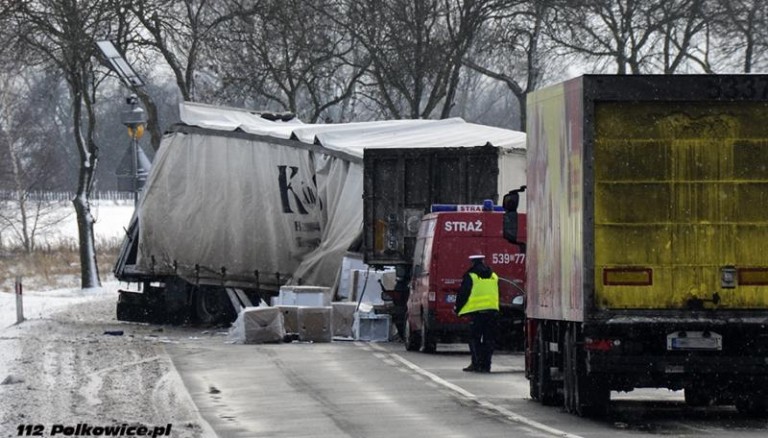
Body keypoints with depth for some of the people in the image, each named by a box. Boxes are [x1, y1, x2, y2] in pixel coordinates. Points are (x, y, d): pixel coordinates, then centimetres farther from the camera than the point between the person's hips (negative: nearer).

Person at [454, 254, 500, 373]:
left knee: (474, 338, 2)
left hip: (476, 311, -5)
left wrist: (457, 308, 9)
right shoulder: (493, 276, 13)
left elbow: (463, 294, -3)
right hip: (492, 310, 5)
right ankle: (486, 364, 6)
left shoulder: (470, 276, -4)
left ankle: (476, 364, -6)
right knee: (489, 339, 8)